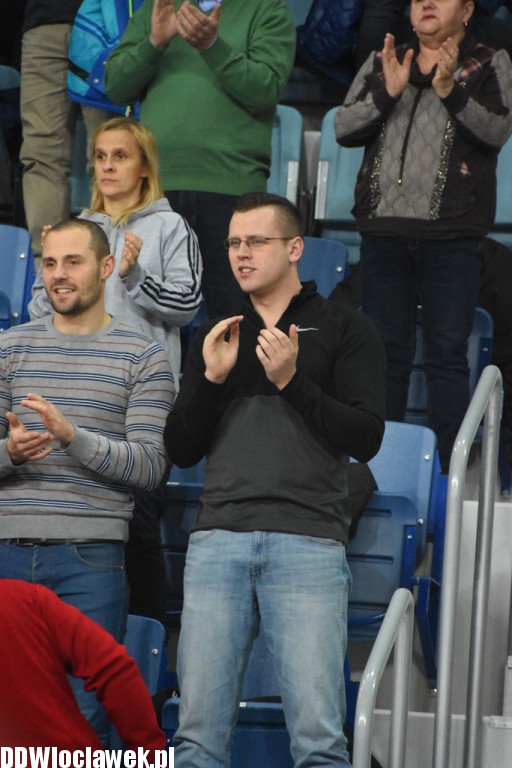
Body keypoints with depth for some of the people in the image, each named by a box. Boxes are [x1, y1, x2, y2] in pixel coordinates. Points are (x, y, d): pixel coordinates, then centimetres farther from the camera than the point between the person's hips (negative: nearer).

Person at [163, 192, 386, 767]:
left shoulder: (344, 330, 9)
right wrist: (212, 380, 0)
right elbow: (180, 451, 15)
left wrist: (292, 382, -10)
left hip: (309, 545, -3)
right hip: (217, 542, 3)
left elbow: (366, 438, -1)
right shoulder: (214, 338, 20)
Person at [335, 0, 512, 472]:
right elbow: (344, 128, 5)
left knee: (447, 354, -4)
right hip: (385, 229, 3)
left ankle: (449, 471, -2)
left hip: (451, 237, -3)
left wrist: (450, 90, -22)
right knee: (385, 352, 6)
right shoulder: (382, 63, 14)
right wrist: (387, 92, -11)